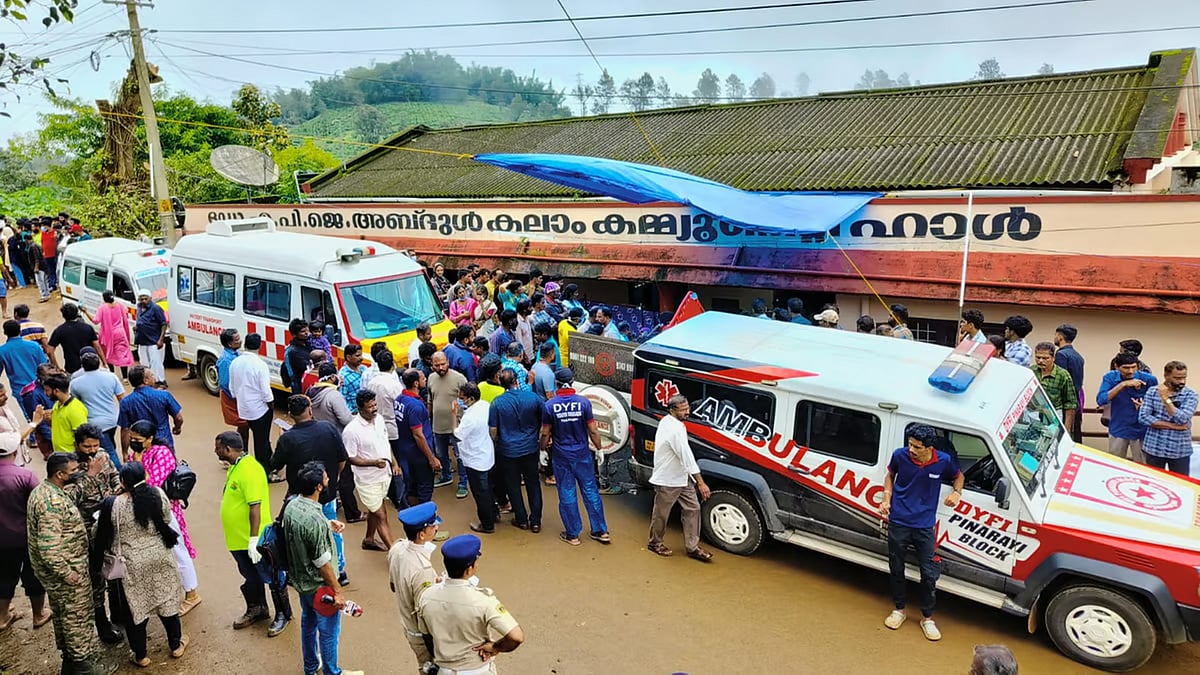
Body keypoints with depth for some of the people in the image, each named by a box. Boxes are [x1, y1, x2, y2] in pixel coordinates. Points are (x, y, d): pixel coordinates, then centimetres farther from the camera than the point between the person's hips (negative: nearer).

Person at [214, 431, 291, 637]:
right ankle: (256, 609, 42)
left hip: (255, 540, -9)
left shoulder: (249, 470, -25)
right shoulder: (235, 466, 6)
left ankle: (283, 614, 22)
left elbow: (255, 507, -27)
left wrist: (254, 539, -26)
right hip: (238, 538, 9)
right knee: (250, 577, 24)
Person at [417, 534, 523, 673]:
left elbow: (427, 637, 1)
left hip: (444, 670, 3)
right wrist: (495, 648, -14)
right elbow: (517, 637, -34)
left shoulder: (427, 596, -16)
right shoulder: (483, 600, -30)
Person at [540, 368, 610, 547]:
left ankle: (572, 534, 17)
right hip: (582, 455, 1)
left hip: (561, 457, -1)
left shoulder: (549, 405, -10)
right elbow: (593, 431, -7)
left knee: (567, 494, 9)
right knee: (590, 491, 12)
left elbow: (545, 433, -5)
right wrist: (599, 449, 7)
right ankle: (600, 531, 18)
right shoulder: (584, 402, -9)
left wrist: (543, 450, 13)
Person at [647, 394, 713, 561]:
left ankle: (692, 547, 13)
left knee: (692, 508, 7)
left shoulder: (666, 421, 6)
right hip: (667, 480, -10)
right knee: (661, 514, 9)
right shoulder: (676, 428, -26)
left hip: (682, 477, 10)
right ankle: (655, 543, 28)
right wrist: (701, 483, -30)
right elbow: (686, 455, -30)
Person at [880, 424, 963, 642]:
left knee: (929, 574, 6)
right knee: (896, 569, 14)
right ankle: (899, 609, 36)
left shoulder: (944, 461, -13)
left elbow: (958, 476, 10)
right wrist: (887, 499, -6)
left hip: (924, 526, 0)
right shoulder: (900, 455, -14)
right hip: (898, 523, 1)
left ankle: (927, 618, 27)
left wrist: (956, 492, -10)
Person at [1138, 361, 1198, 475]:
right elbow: (1143, 418, -10)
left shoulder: (1190, 394, -4)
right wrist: (1173, 426, -15)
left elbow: (1182, 419, -18)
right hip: (1154, 448, 1)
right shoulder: (1152, 391, 0)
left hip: (1179, 451, -1)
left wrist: (1166, 398, -22)